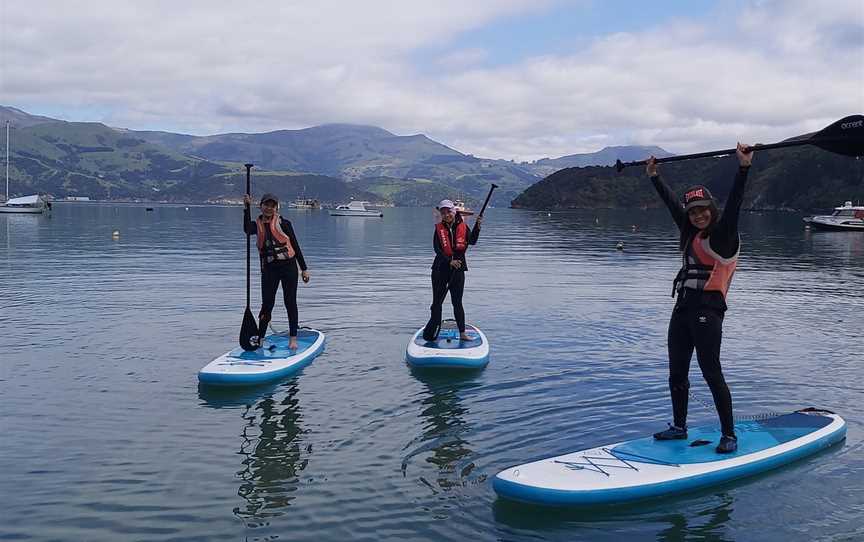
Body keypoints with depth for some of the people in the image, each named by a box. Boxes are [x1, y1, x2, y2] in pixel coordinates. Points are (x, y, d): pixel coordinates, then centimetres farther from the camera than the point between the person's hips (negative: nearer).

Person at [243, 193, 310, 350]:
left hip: (288, 266, -1)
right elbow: (247, 229, -17)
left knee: (290, 303, 3)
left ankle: (293, 339, 12)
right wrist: (247, 207, -21)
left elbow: (295, 246, 3)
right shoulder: (257, 224, 7)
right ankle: (260, 338, 12)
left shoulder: (284, 223, 1)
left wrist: (304, 269, 1)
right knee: (267, 304, 1)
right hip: (269, 268, 1)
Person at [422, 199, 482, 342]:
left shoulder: (463, 227, 2)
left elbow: (472, 241, -15)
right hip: (440, 268, 0)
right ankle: (431, 332, 13)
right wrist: (450, 261, -22)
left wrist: (477, 226, -30)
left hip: (458, 269, 0)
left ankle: (462, 334, 12)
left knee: (457, 303, 6)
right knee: (437, 302, 4)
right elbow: (437, 248, -10)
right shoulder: (439, 228, 0)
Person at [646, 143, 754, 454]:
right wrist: (654, 177, 36)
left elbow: (734, 204, -18)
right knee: (677, 373, 12)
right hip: (683, 309, 8)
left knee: (712, 373, -8)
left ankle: (729, 435, 1)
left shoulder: (723, 233, -3)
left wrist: (743, 168, -29)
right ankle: (679, 427, 26)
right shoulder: (692, 234, 18)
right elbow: (671, 203, 28)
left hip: (707, 310, -8)